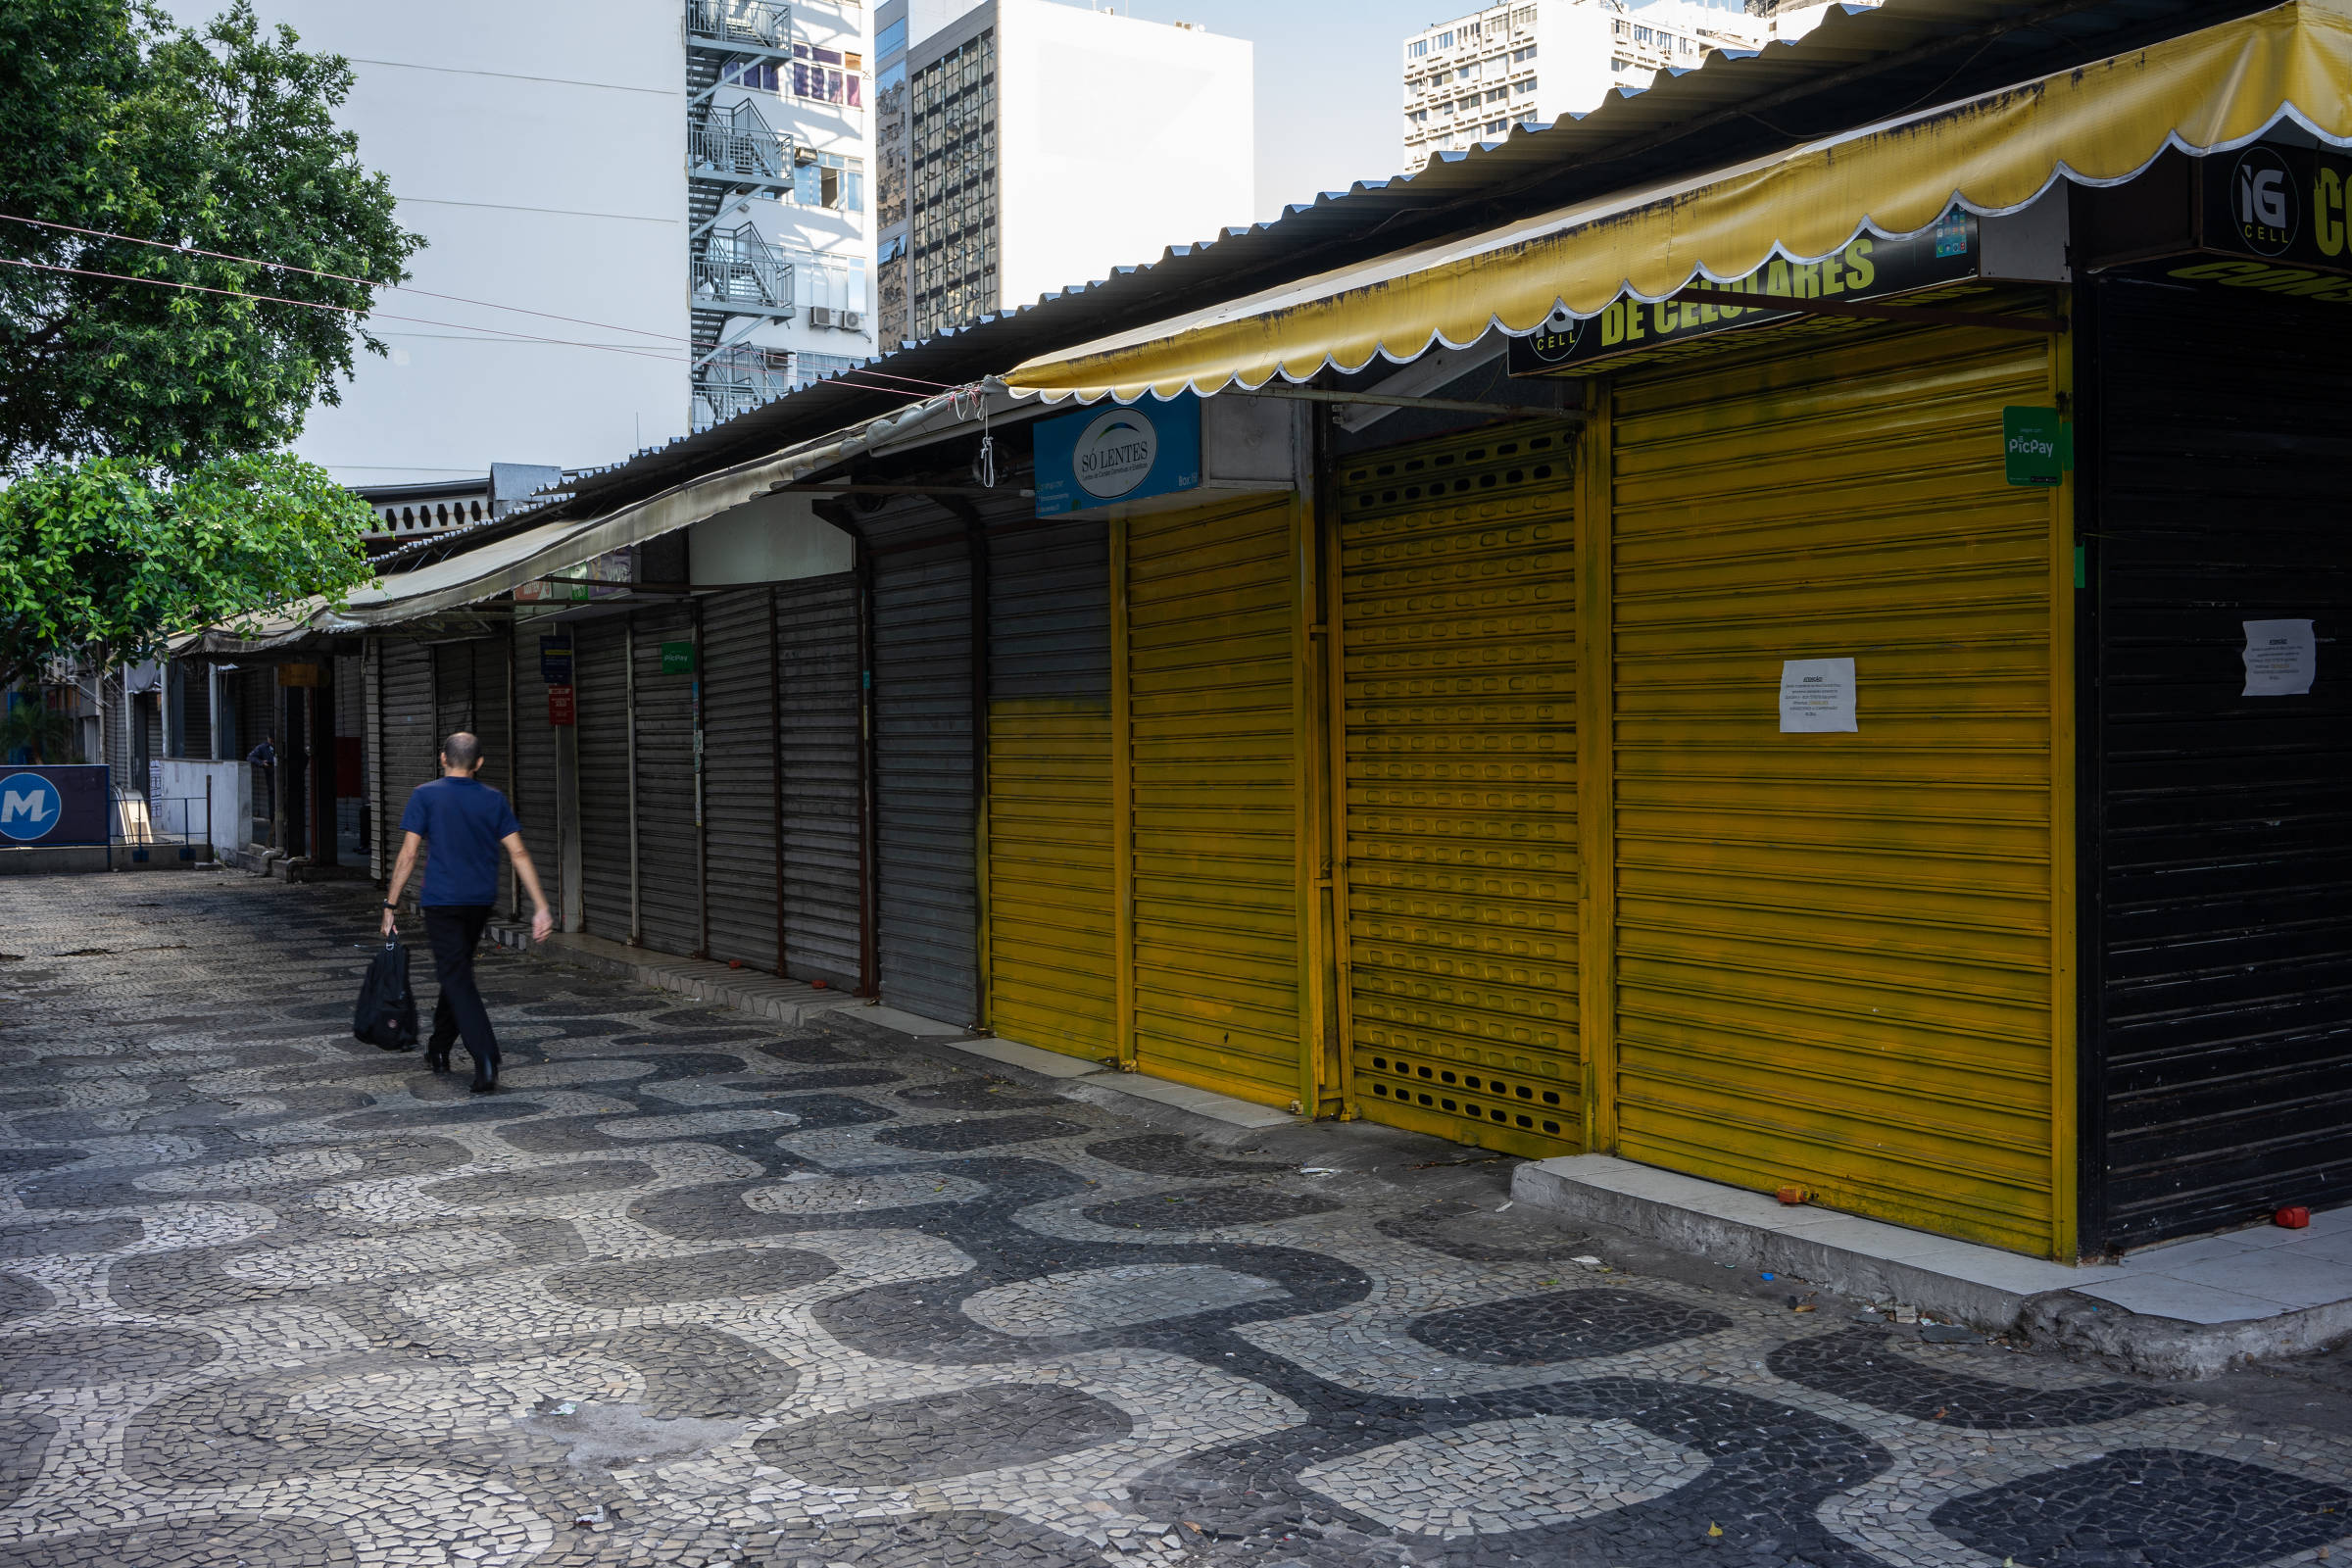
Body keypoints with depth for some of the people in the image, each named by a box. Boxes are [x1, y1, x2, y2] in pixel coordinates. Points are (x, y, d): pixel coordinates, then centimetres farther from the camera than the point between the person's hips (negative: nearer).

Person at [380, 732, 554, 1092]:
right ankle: (438, 1049, 35)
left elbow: (408, 854, -8)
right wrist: (541, 907, -5)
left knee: (457, 979, -6)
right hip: (481, 901, 4)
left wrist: (391, 905, -2)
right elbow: (519, 853, -3)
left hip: (441, 901, -4)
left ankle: (486, 1059, -21)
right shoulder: (495, 800, 3)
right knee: (457, 971, 21)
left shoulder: (425, 796, -5)